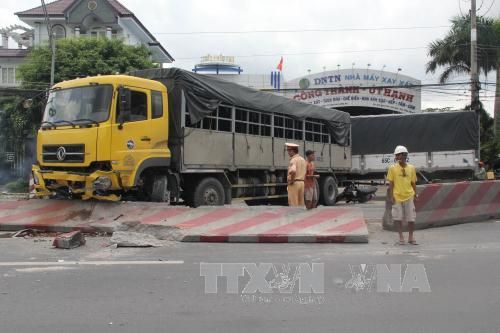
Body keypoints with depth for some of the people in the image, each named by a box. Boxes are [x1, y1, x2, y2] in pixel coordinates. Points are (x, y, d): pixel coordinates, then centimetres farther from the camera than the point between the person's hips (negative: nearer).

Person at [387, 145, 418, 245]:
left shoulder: (411, 168, 6)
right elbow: (391, 183, -1)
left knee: (411, 218, 5)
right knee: (398, 218, 2)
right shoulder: (392, 168, -2)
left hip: (409, 196, 2)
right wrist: (391, 196, -6)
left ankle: (411, 237, 19)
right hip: (397, 197, -2)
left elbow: (413, 183, 11)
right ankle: (401, 237, 14)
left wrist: (415, 194, 5)